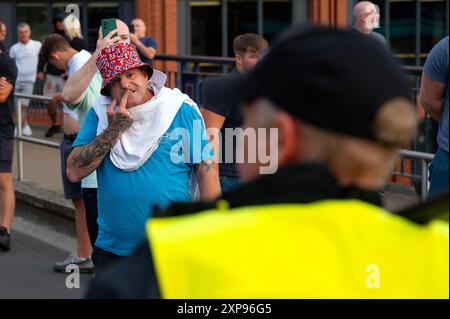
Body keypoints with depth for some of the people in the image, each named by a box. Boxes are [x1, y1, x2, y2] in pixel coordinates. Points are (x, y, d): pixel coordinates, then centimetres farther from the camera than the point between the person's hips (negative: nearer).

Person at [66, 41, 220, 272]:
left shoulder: (182, 111, -4)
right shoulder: (100, 114, 3)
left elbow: (206, 171, -4)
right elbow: (74, 172, -5)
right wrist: (114, 130, -13)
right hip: (112, 251, 3)